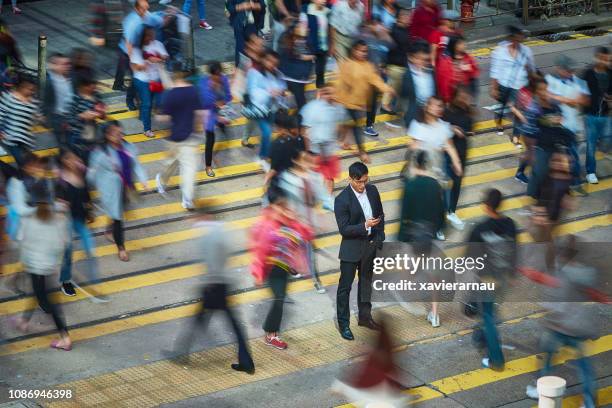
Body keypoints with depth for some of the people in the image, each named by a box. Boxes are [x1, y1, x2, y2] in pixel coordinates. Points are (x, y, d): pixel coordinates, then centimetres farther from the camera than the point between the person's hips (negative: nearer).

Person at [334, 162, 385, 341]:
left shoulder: (372, 190, -3)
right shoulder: (342, 200, -21)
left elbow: (381, 215, 9)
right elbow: (343, 229, -20)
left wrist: (379, 238, 5)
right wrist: (365, 226, -31)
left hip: (370, 245, 6)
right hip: (352, 248, -6)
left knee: (366, 282, 20)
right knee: (345, 286, 3)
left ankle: (364, 316, 35)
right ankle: (343, 324, 11)